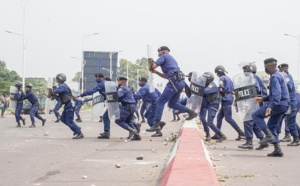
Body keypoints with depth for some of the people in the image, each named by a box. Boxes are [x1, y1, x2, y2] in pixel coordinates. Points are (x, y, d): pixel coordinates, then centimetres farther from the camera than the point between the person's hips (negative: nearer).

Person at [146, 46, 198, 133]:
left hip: (174, 82, -9)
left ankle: (157, 124, -11)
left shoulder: (164, 56, 6)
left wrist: (152, 69, 19)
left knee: (161, 102, -7)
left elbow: (153, 66, -4)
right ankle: (191, 112, 9)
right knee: (172, 103, 17)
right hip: (181, 82, 9)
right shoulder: (172, 59, 32)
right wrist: (156, 72, 26)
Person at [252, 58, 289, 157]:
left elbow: (277, 93, -26)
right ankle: (277, 150, 9)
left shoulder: (274, 77, -12)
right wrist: (263, 99, 21)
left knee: (256, 115, -3)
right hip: (284, 105, 10)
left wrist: (270, 106, -35)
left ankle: (269, 135, -12)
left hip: (278, 104, -10)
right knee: (272, 126, 14)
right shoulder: (277, 75, 21)